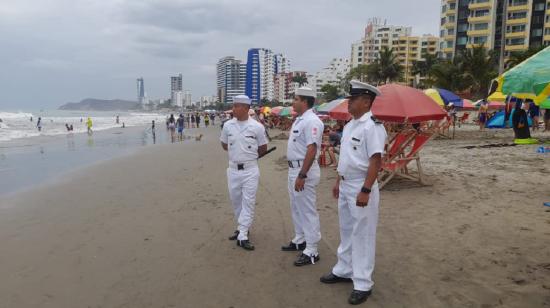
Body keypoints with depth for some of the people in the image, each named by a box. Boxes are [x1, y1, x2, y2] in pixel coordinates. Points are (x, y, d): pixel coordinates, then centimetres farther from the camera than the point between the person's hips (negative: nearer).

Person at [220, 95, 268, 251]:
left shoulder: (256, 127, -9)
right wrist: (237, 152, 10)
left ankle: (243, 236, 1)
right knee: (235, 200, 13)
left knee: (248, 202, -3)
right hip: (233, 169, 4)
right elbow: (224, 144, 15)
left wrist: (249, 155, 7)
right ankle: (242, 227, 33)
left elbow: (263, 148, 3)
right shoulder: (228, 125, 0)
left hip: (250, 169, -4)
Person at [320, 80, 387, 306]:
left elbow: (376, 161, -22)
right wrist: (338, 181, 19)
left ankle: (363, 284, 14)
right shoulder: (350, 125, 11)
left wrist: (365, 191, -25)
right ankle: (344, 270, 36)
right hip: (345, 185, 9)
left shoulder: (372, 126, -17)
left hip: (361, 187, -9)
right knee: (346, 231, 20)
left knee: (362, 235, 1)